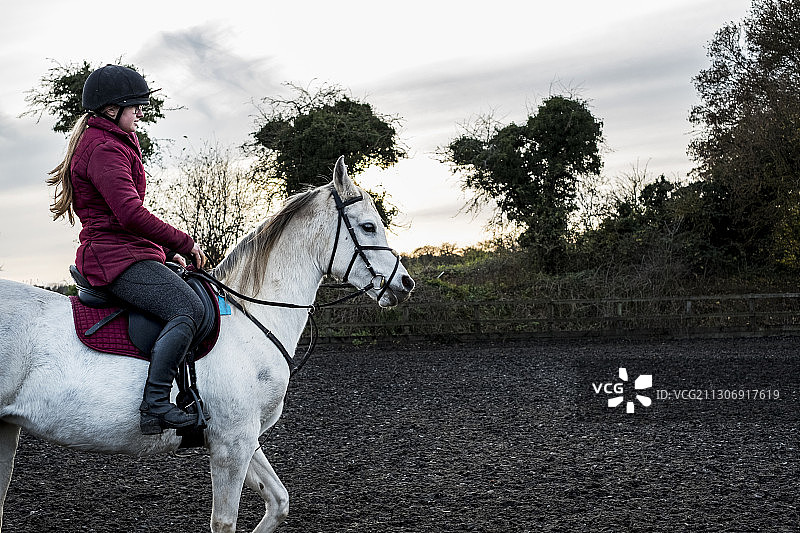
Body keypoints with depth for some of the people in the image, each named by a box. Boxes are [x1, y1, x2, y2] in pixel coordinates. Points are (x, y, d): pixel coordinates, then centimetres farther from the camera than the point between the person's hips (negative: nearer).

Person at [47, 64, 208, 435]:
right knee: (189, 307, -26)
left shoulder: (114, 143, 24)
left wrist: (167, 251, 16)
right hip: (116, 256, -11)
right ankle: (154, 405, -29)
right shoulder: (103, 148, -11)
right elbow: (130, 213, -22)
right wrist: (184, 243, -14)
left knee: (190, 296, 15)